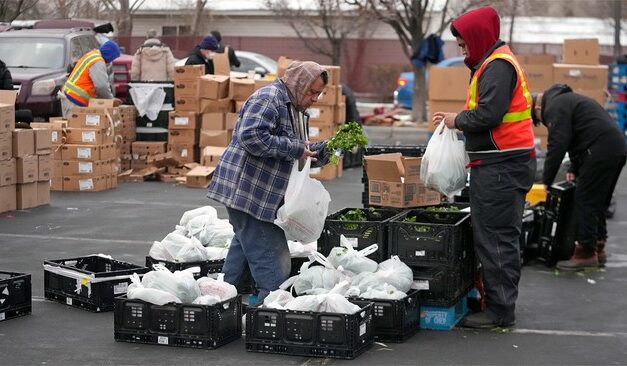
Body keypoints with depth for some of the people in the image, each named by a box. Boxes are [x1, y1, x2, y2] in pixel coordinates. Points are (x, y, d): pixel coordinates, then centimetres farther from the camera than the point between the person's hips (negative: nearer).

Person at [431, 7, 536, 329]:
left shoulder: (497, 66, -13)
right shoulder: (494, 63, 21)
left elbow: (488, 113, -23)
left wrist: (458, 120, -7)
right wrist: (458, 120, 9)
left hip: (500, 167, -11)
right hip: (503, 162, 11)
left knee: (495, 238, -7)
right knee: (502, 237, 14)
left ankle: (500, 311, -2)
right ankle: (499, 304, 22)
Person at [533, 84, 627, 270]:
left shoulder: (554, 107, -5)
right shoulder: (564, 100, 27)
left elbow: (557, 146, -12)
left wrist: (546, 181, -6)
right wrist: (574, 169, 21)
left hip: (600, 151, -10)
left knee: (585, 202, -5)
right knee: (598, 202, 17)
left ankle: (586, 252, -2)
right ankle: (598, 248, 23)